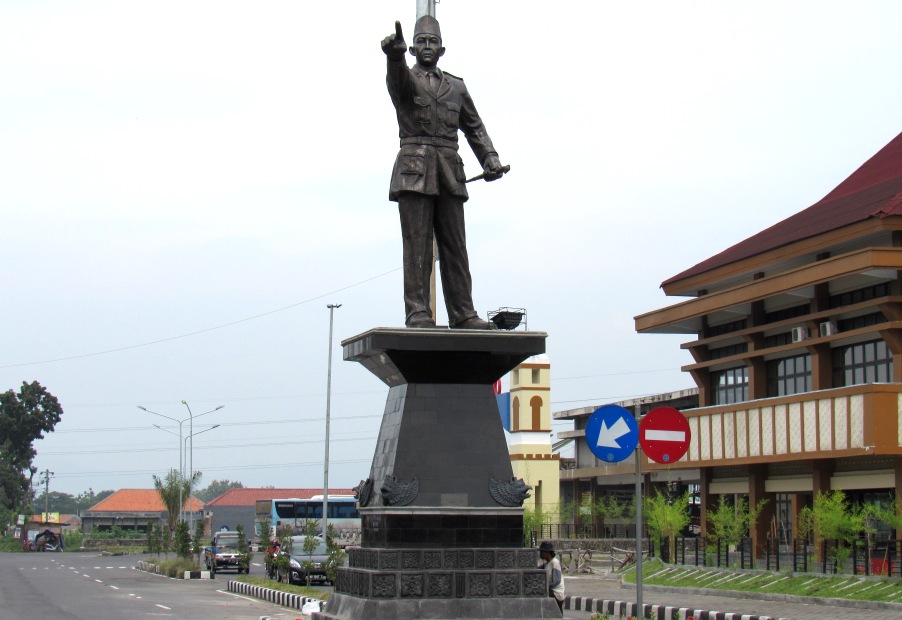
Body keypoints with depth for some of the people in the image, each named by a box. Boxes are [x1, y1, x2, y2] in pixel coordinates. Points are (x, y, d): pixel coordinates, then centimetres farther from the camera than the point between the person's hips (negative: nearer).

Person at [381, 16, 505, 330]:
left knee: (455, 245, 1)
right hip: (414, 171, -4)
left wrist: (490, 158, 6)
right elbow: (398, 77, -18)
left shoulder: (456, 87, 20)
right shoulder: (405, 79, 7)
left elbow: (474, 127, 22)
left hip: (450, 174, 4)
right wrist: (395, 54, -41)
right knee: (417, 243, -9)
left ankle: (463, 314, 1)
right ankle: (418, 313, -11)